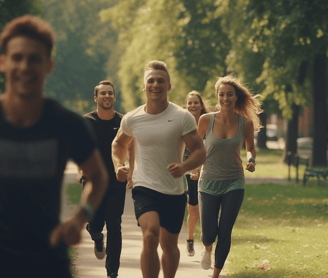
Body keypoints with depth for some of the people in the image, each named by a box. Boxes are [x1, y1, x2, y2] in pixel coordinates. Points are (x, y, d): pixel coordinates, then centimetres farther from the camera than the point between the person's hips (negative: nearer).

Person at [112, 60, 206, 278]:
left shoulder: (182, 117, -7)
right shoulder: (131, 119, 1)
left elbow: (200, 152, -7)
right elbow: (119, 143, 21)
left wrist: (184, 167, -28)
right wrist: (119, 165, 2)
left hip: (174, 192, 1)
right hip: (145, 188, -1)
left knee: (169, 245, 14)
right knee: (150, 236, -24)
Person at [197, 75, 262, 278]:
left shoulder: (246, 122, -7)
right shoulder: (207, 120, -11)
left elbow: (251, 147, 10)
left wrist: (252, 160, -10)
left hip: (234, 184, 0)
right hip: (209, 183, 0)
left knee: (225, 233, -3)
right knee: (209, 233, -2)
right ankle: (208, 249, 37)